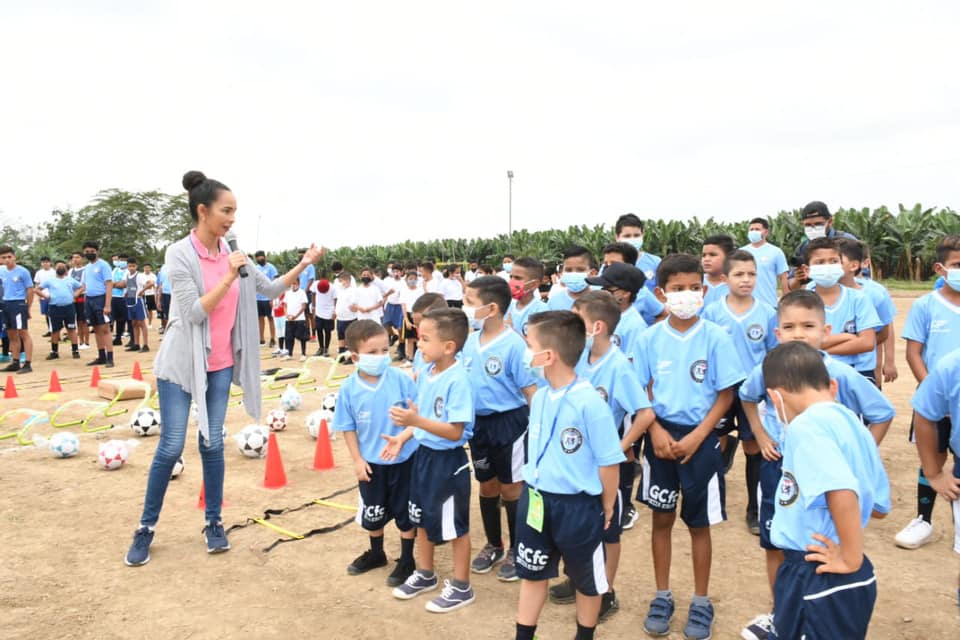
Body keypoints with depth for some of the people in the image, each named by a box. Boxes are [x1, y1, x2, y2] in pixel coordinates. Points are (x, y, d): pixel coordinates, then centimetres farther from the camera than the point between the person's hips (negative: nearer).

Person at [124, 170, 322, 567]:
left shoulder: (233, 254, 3)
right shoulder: (179, 254, -12)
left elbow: (270, 290, 10)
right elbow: (195, 312, -17)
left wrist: (303, 265, 1)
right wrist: (229, 277, -21)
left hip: (220, 364, 4)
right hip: (182, 364, -4)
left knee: (212, 444, 9)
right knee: (171, 447, 0)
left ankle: (213, 523, 21)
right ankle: (146, 528, 17)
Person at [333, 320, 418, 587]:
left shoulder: (400, 379, -17)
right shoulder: (349, 388, -12)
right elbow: (348, 427, -2)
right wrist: (357, 460, -4)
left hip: (404, 459, -2)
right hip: (371, 462, 2)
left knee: (405, 511, 11)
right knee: (372, 512, 20)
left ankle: (407, 560, 31)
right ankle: (376, 553, 45)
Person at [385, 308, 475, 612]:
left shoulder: (457, 380, -26)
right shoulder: (426, 372, 0)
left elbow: (455, 431, -26)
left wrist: (416, 421, -33)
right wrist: (403, 436, 0)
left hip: (448, 461, -8)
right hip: (424, 454, 9)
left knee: (454, 526, 9)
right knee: (422, 517, 22)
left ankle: (461, 586, 27)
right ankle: (425, 574, 42)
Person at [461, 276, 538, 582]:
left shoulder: (513, 345, -20)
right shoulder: (470, 341, 0)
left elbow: (530, 390, -17)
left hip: (508, 422, -6)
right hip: (478, 422, 6)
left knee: (511, 489, 8)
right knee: (487, 486, 19)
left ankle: (516, 551, 27)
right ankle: (494, 545, 37)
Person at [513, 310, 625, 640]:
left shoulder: (589, 402, -23)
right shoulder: (539, 398, 0)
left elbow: (609, 461, -17)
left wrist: (606, 509, -7)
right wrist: (534, 490, 16)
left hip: (578, 506, -6)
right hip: (536, 500, 6)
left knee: (587, 580, 16)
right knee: (531, 573, 19)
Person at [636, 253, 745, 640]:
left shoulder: (715, 338, -9)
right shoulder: (650, 338, -3)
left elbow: (725, 395, -5)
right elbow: (642, 391, 3)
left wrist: (695, 437, -13)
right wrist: (656, 432, -11)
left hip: (700, 439, -2)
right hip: (661, 437, 2)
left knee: (699, 524, 9)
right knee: (661, 518, 12)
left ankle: (701, 603, 26)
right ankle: (662, 597, 27)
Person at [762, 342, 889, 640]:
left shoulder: (804, 426, -19)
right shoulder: (852, 424, 8)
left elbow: (842, 492, -32)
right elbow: (880, 507, 16)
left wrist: (851, 559, -20)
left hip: (821, 580, -9)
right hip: (826, 576, 9)